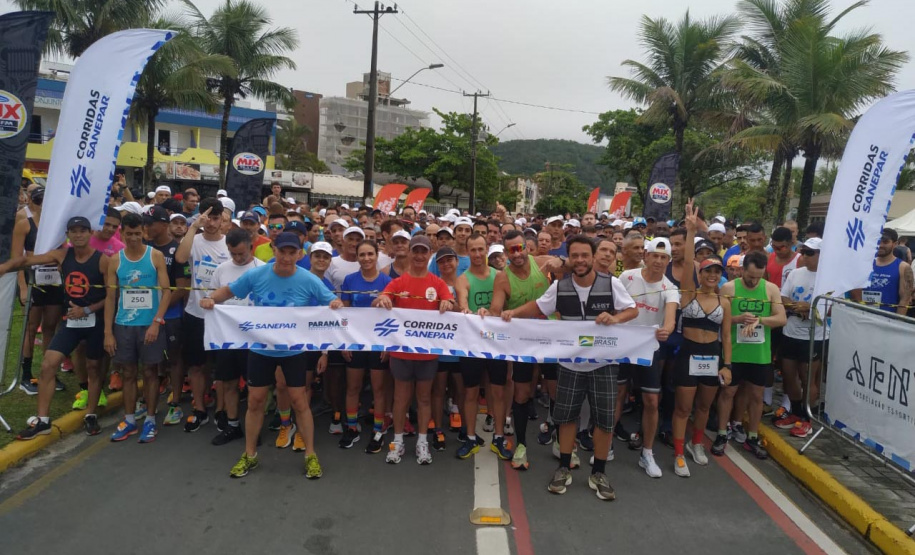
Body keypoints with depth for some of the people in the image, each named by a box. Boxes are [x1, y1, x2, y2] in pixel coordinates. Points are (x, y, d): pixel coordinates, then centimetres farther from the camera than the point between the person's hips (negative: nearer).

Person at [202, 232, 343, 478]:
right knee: (255, 401, 11)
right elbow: (228, 290, 0)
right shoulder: (256, 275, -13)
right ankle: (250, 455, 28)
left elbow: (334, 302, -10)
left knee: (299, 401, 4)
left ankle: (310, 455, 18)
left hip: (293, 349, -1)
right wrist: (210, 299, -19)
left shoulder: (309, 281, -16)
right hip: (261, 348, 2)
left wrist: (336, 304, -34)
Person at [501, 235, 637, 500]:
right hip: (570, 363, 1)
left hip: (603, 363, -1)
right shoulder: (559, 286, -6)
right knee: (566, 416, 11)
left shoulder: (611, 283, -11)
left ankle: (598, 473, 23)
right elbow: (538, 307, 5)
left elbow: (633, 310, -4)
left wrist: (615, 318, -24)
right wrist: (513, 312, -11)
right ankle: (564, 468, 27)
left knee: (604, 419, 6)